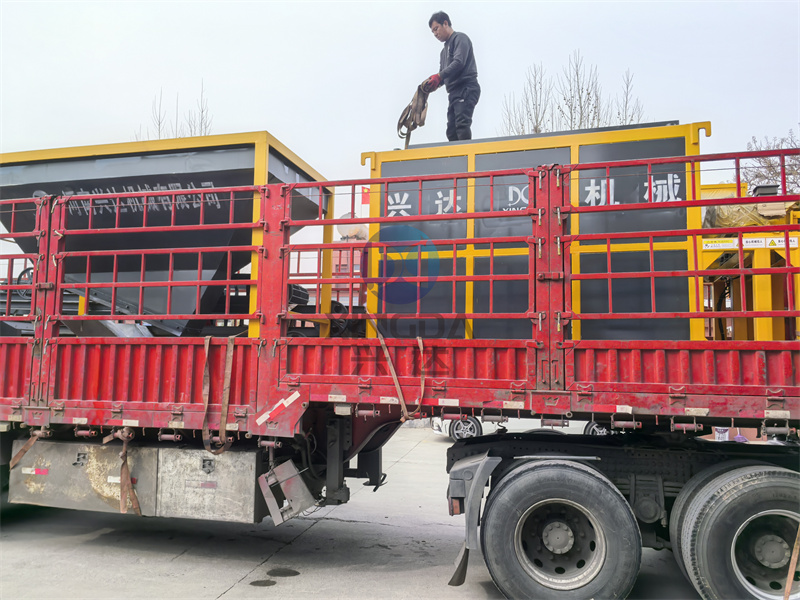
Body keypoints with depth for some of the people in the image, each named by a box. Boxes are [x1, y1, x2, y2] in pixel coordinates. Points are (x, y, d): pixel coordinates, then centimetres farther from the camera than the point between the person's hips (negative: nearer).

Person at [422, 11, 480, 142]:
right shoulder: (444, 50, 29)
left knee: (462, 124, -23)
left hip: (466, 88, -9)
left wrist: (438, 76, -19)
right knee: (451, 131, 0)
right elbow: (443, 75, 24)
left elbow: (459, 62, -14)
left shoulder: (460, 38, 3)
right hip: (454, 92, 9)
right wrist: (433, 83, 2)